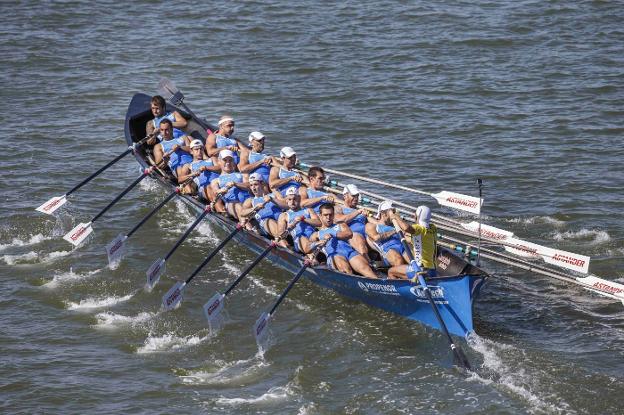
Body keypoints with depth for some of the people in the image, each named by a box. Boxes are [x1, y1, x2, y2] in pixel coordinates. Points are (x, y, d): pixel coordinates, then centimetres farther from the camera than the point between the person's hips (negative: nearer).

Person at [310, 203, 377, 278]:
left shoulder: (341, 226, 35)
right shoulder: (317, 234, 31)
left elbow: (349, 234, 12)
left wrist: (333, 235, 0)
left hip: (349, 250, 1)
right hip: (333, 254, -1)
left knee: (364, 267, -31)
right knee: (344, 268, -38)